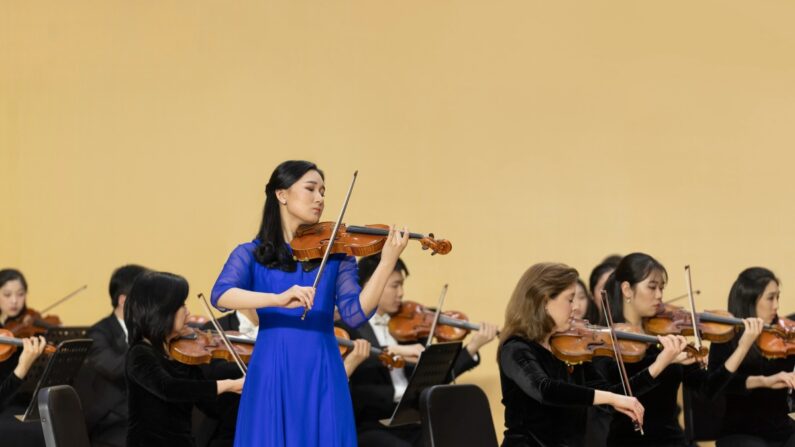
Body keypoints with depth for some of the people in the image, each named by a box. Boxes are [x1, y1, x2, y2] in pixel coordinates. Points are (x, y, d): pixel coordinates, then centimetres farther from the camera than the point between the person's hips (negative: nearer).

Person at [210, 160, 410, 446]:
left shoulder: (336, 253, 9)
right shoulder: (250, 254, 5)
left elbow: (354, 313, -5)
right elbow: (221, 296, -14)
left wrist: (387, 263, -17)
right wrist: (278, 299, -30)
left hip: (321, 376, 1)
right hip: (272, 375, -1)